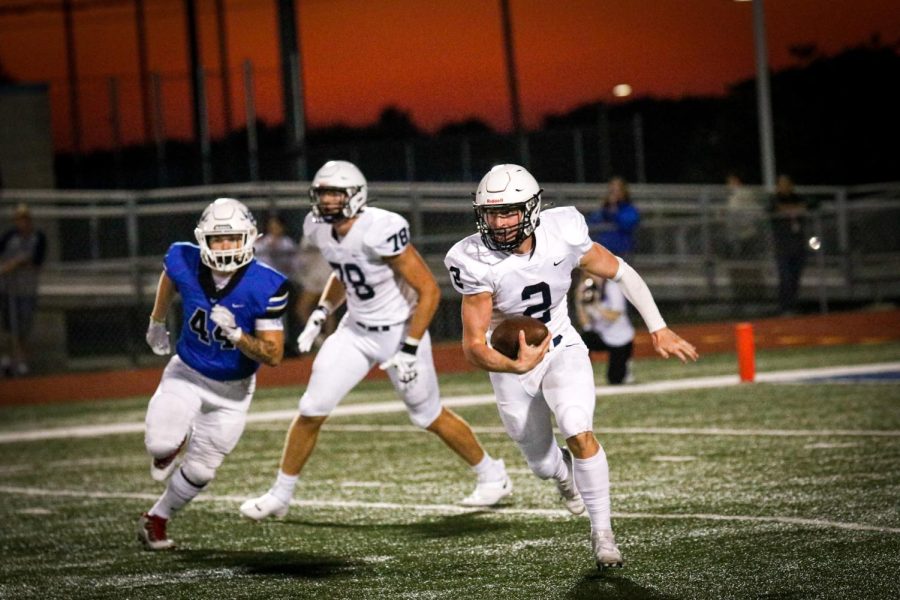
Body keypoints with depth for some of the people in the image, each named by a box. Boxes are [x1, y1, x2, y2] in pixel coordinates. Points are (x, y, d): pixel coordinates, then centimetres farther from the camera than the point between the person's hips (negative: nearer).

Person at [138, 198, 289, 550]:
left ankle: (156, 519, 32)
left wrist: (236, 335, -40)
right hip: (187, 374, 1)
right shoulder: (185, 264, -20)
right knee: (160, 445, -22)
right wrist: (157, 322, 22)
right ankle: (174, 442, 16)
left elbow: (273, 356, -23)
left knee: (201, 471, 5)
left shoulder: (265, 287, -27)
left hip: (233, 388, -1)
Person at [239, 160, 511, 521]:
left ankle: (493, 477, 30)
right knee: (311, 411, -2)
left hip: (399, 331, -6)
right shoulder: (319, 229, -6)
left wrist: (409, 351, -24)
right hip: (355, 330, 6)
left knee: (429, 417, 8)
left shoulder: (381, 231, -29)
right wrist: (319, 315, 5)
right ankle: (279, 496, 11)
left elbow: (429, 290, -24)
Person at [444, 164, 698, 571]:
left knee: (579, 434, -24)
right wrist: (515, 366, -49)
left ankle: (602, 532, -7)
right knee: (543, 464, 12)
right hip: (511, 359, 0)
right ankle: (563, 473, 52)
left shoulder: (563, 235, -22)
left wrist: (658, 328, -4)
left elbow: (621, 273, -4)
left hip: (561, 348, 0)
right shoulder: (476, 263, -27)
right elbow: (474, 346, -28)